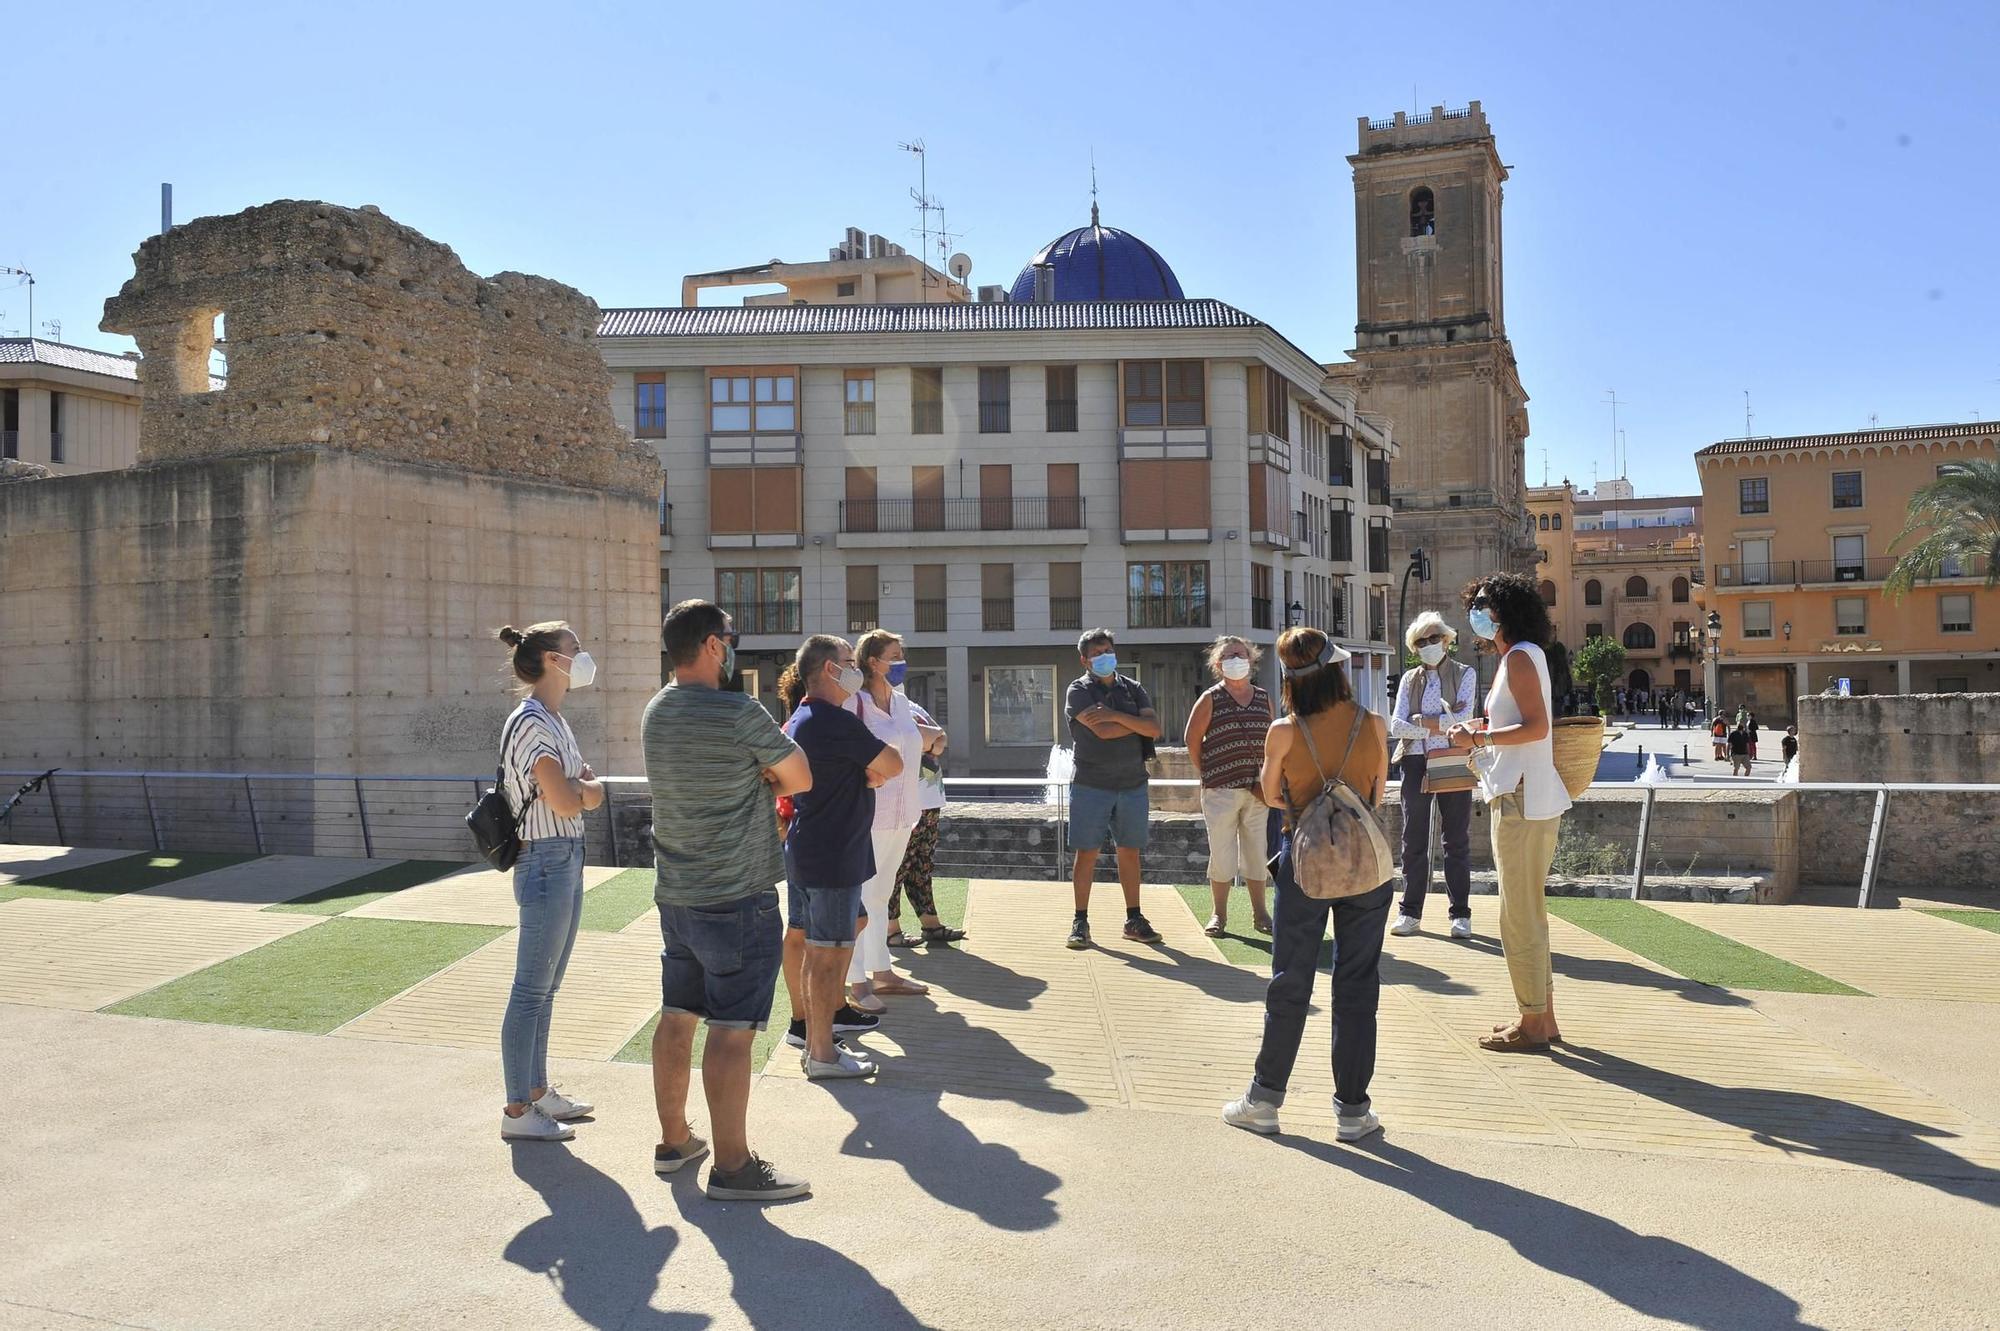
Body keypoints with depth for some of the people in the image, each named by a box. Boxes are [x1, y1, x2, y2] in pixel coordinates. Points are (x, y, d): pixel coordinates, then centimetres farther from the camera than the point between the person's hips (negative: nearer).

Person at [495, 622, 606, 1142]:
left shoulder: (553, 720, 14)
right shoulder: (532, 722, -16)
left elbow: (584, 791, 15)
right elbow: (567, 802, -21)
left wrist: (580, 786, -6)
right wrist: (591, 787, -1)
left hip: (566, 859, 10)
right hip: (547, 860, -10)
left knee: (545, 987, 17)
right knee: (532, 990, -2)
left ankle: (538, 1091, 28)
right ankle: (517, 1111, 7)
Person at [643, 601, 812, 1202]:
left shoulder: (655, 713, 8)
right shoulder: (741, 714, -18)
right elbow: (801, 780, -7)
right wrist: (774, 771, 11)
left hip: (674, 895, 8)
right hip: (737, 898, -8)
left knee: (677, 1017, 16)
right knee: (732, 1030, -3)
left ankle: (674, 1140, 28)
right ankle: (732, 1167, 4)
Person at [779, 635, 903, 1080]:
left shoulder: (798, 720, 12)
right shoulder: (836, 722, -20)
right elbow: (894, 765, -14)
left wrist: (869, 773, 2)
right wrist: (876, 767, 5)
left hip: (801, 848, 11)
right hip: (834, 855, -11)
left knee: (800, 938, 19)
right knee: (828, 952, -4)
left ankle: (804, 1024, 33)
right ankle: (822, 1053, 3)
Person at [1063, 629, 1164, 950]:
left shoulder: (1132, 689, 12)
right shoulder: (1079, 691, -1)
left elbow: (1154, 729, -3)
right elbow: (1103, 731, -16)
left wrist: (1116, 716, -12)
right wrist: (1137, 722, -4)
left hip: (1133, 784, 4)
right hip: (1091, 785, -4)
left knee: (1130, 852, 9)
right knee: (1087, 853, -1)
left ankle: (1134, 919, 18)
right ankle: (1080, 921, 7)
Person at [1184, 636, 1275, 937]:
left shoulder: (1263, 698, 10)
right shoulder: (1210, 699, -2)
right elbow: (1192, 739, 0)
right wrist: (1206, 774, -2)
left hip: (1257, 790, 4)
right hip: (1221, 789, -4)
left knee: (1257, 851, 9)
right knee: (1222, 853, 1)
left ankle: (1259, 913, 20)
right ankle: (1219, 915, 13)